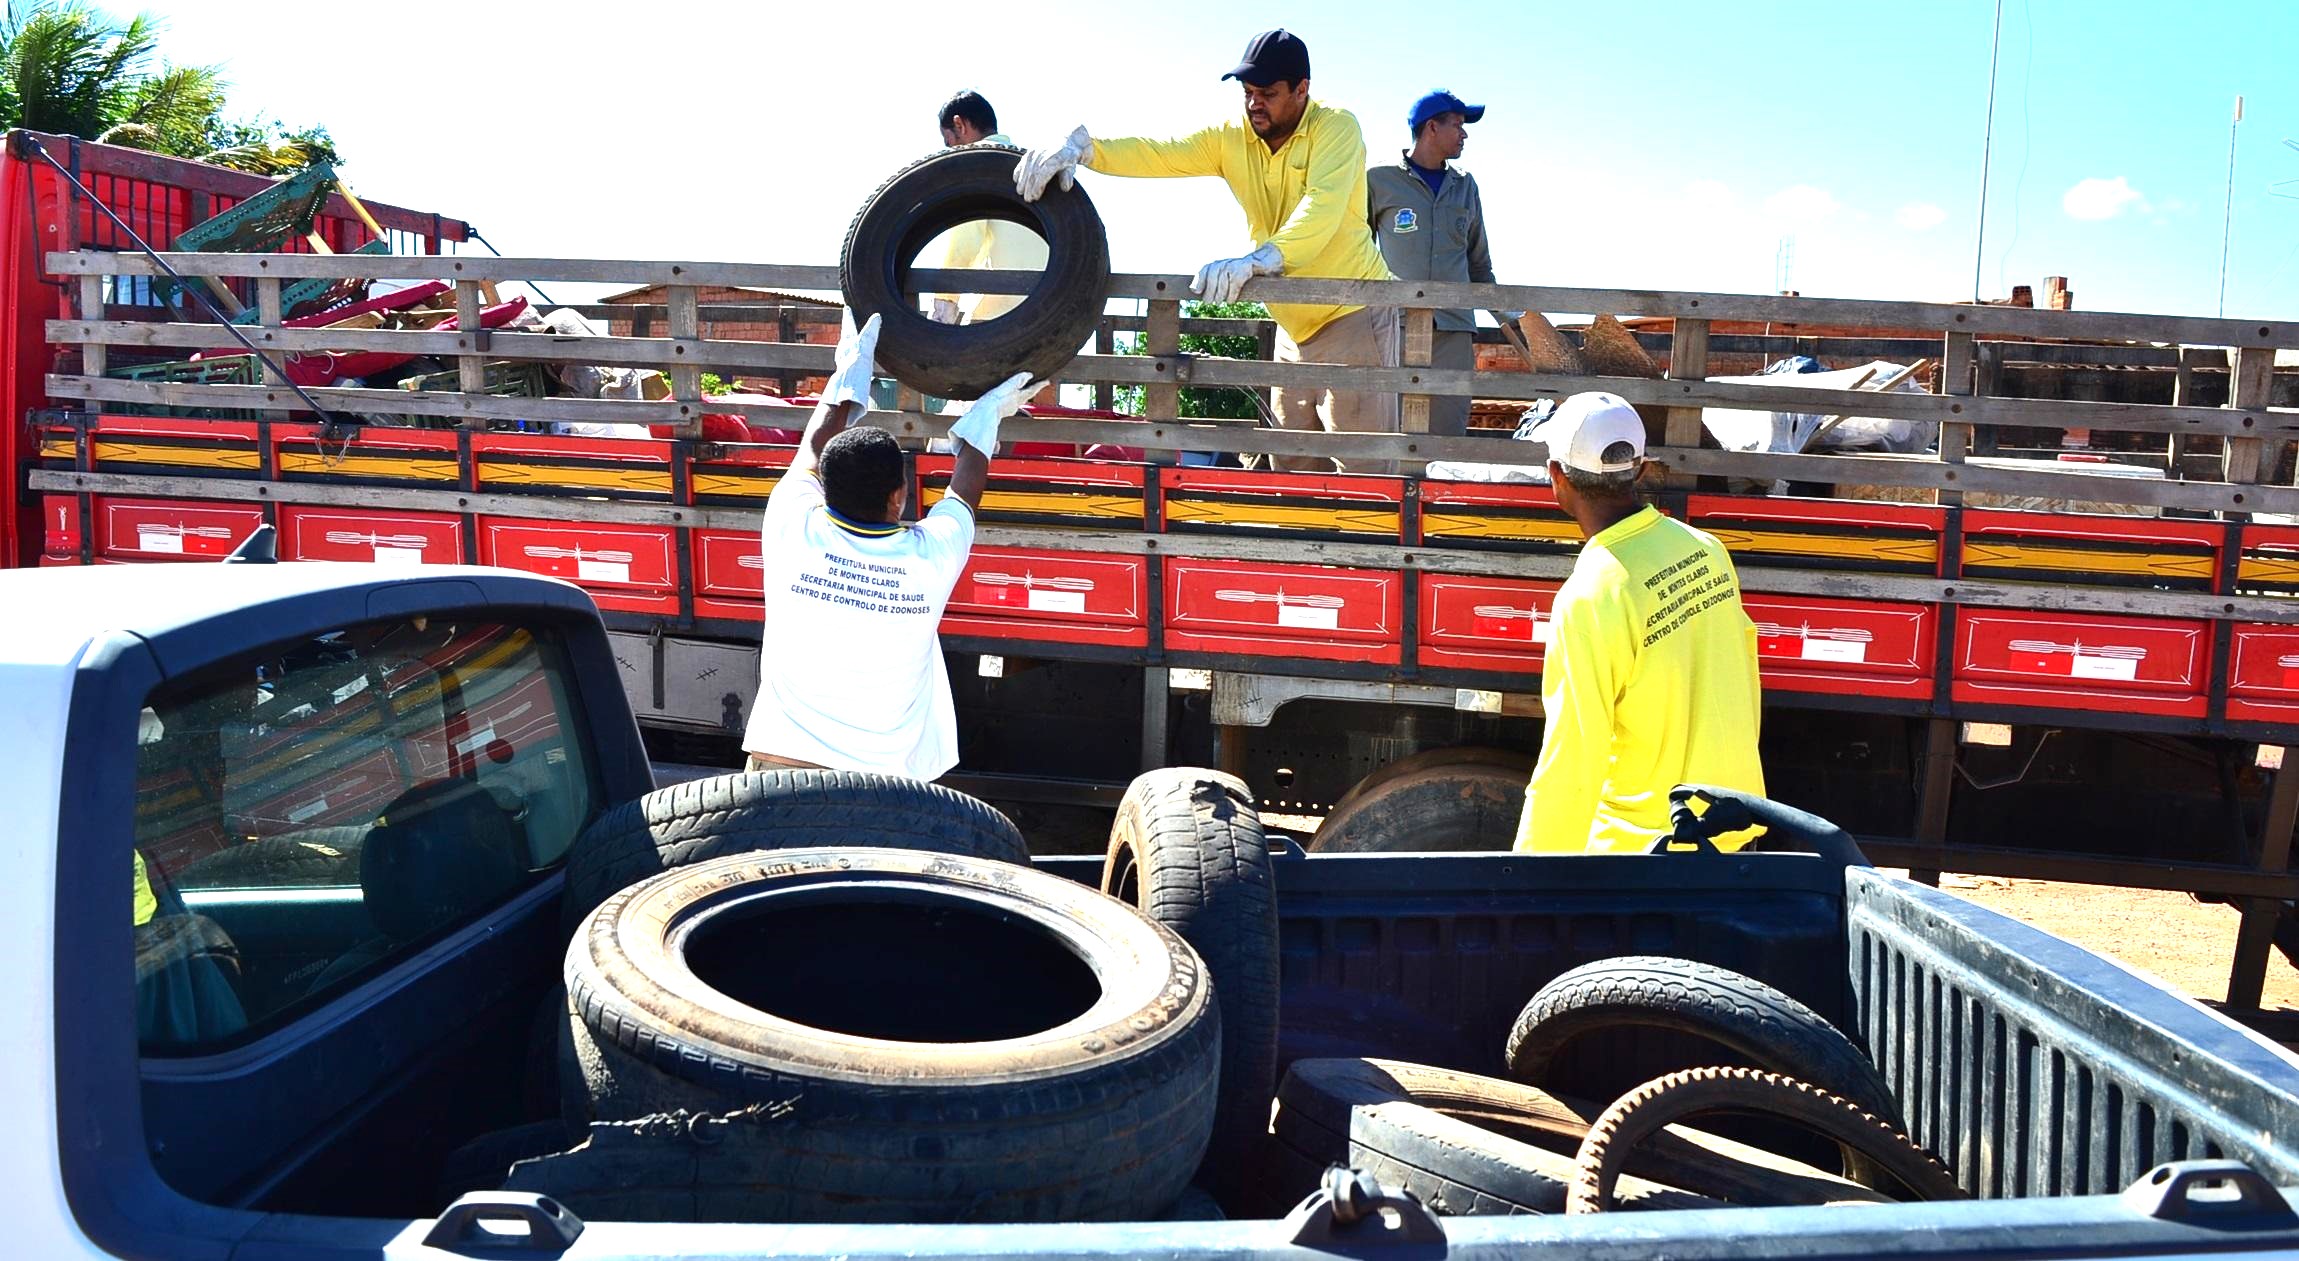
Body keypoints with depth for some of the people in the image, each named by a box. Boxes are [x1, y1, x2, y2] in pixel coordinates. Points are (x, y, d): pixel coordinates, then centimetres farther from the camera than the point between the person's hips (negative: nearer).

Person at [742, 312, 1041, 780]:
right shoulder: (929, 557, -7)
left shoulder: (792, 530, -6)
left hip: (776, 764, 1)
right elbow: (966, 488, 16)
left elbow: (814, 452, 16)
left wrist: (851, 370, 31)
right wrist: (988, 414, 34)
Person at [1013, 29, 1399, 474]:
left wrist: (1258, 260, -46)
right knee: (1292, 469, 11)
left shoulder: (1336, 128, -14)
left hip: (1354, 315, -7)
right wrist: (1081, 149, -25)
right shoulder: (1231, 138, 3)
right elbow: (1157, 154, -6)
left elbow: (1323, 207, -30)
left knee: (1364, 471, -9)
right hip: (1295, 327, 7)